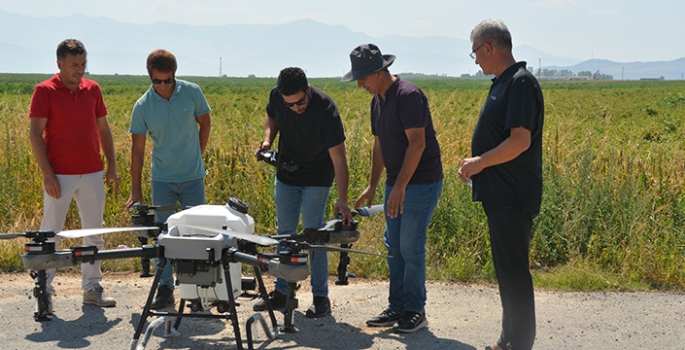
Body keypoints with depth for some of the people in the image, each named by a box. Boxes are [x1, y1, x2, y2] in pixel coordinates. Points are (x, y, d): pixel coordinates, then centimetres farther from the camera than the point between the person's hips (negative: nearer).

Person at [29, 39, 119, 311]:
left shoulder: (93, 89, 8)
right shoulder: (45, 91, -5)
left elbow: (103, 129, 14)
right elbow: (35, 134, -7)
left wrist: (112, 166, 7)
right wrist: (47, 173, -14)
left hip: (93, 174, 5)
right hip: (60, 176, -5)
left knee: (95, 235, 9)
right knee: (50, 234, -1)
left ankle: (92, 289, 19)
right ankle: (44, 291, 8)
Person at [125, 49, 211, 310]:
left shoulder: (192, 92, -7)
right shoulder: (142, 106, -8)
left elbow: (205, 124, 9)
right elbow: (137, 149, -4)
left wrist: (196, 157, 10)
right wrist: (136, 191, -5)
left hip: (193, 176, 0)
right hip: (161, 178, 0)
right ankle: (164, 288, 11)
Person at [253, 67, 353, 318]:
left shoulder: (326, 109, -30)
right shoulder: (276, 96, -16)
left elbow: (339, 158, -29)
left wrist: (342, 200, -36)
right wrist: (268, 139, -12)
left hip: (316, 179, -5)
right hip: (285, 175, 5)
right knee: (284, 233, 10)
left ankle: (321, 297, 2)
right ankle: (282, 292, 20)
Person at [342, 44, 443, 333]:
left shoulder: (408, 95, -19)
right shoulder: (377, 101, 10)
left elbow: (417, 143, -23)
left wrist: (400, 186, -25)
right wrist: (372, 185, 17)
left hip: (421, 183, -9)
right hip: (397, 183, 9)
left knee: (411, 247, -5)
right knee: (393, 247, 11)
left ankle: (415, 312, 7)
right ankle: (397, 308, 19)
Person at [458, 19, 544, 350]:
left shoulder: (521, 83, -15)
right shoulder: (503, 83, 16)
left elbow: (521, 140, -23)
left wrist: (481, 162, -14)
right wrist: (477, 162, 9)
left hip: (513, 198, -10)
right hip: (500, 194, 10)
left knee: (513, 271, -4)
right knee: (507, 269, 15)